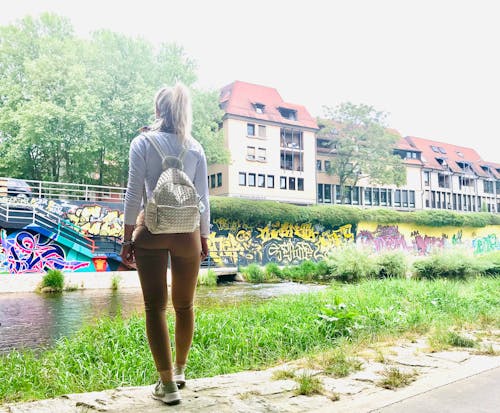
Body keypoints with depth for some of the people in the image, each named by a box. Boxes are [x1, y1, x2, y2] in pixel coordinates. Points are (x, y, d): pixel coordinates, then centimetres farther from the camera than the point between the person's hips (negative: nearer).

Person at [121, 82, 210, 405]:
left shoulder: (143, 142, 0)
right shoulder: (195, 147, 5)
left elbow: (134, 194, -5)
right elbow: (203, 198, 4)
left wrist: (128, 237, 1)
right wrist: (204, 236, 13)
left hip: (152, 228, -2)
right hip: (187, 230, 2)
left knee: (155, 307, 4)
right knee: (184, 305, 15)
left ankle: (168, 385, 5)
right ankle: (179, 370, 31)